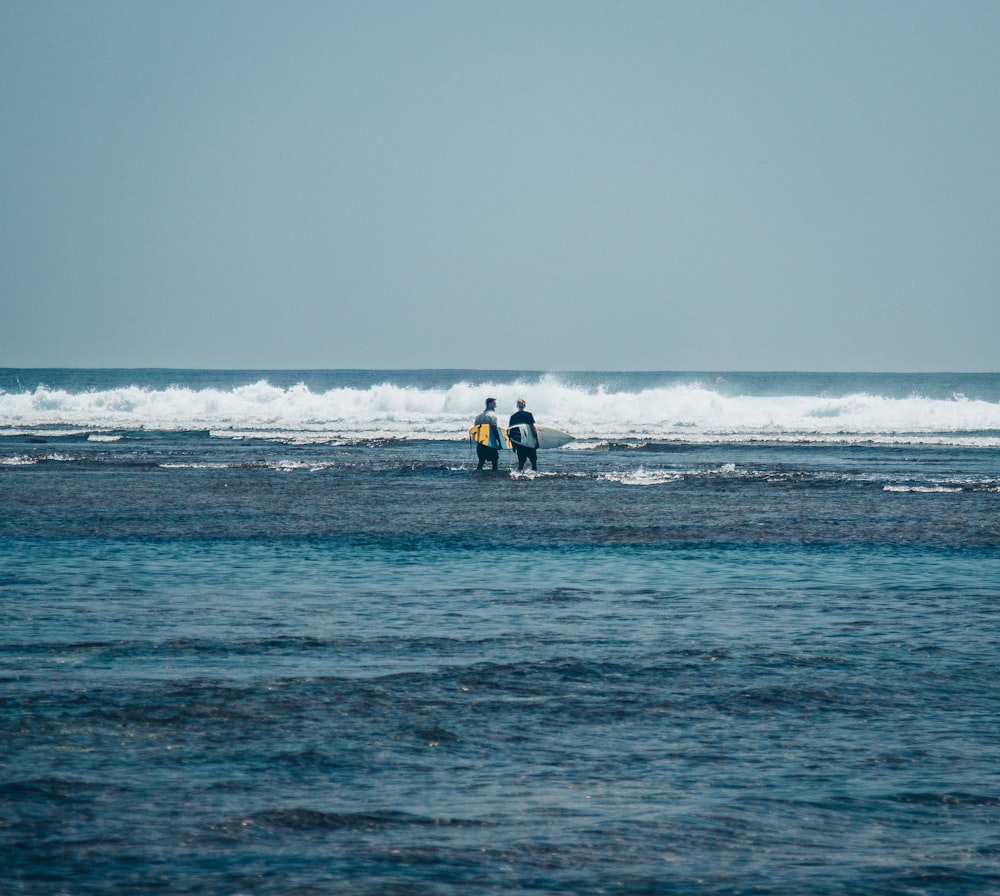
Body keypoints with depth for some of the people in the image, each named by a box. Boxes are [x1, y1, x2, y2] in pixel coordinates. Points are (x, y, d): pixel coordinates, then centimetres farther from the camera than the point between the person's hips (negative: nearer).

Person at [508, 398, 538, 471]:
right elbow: (532, 427, -11)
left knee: (521, 462, 8)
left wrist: (513, 444, 12)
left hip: (518, 442, 3)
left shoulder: (513, 416, 3)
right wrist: (536, 440, -6)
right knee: (534, 461, 5)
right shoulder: (528, 414, -7)